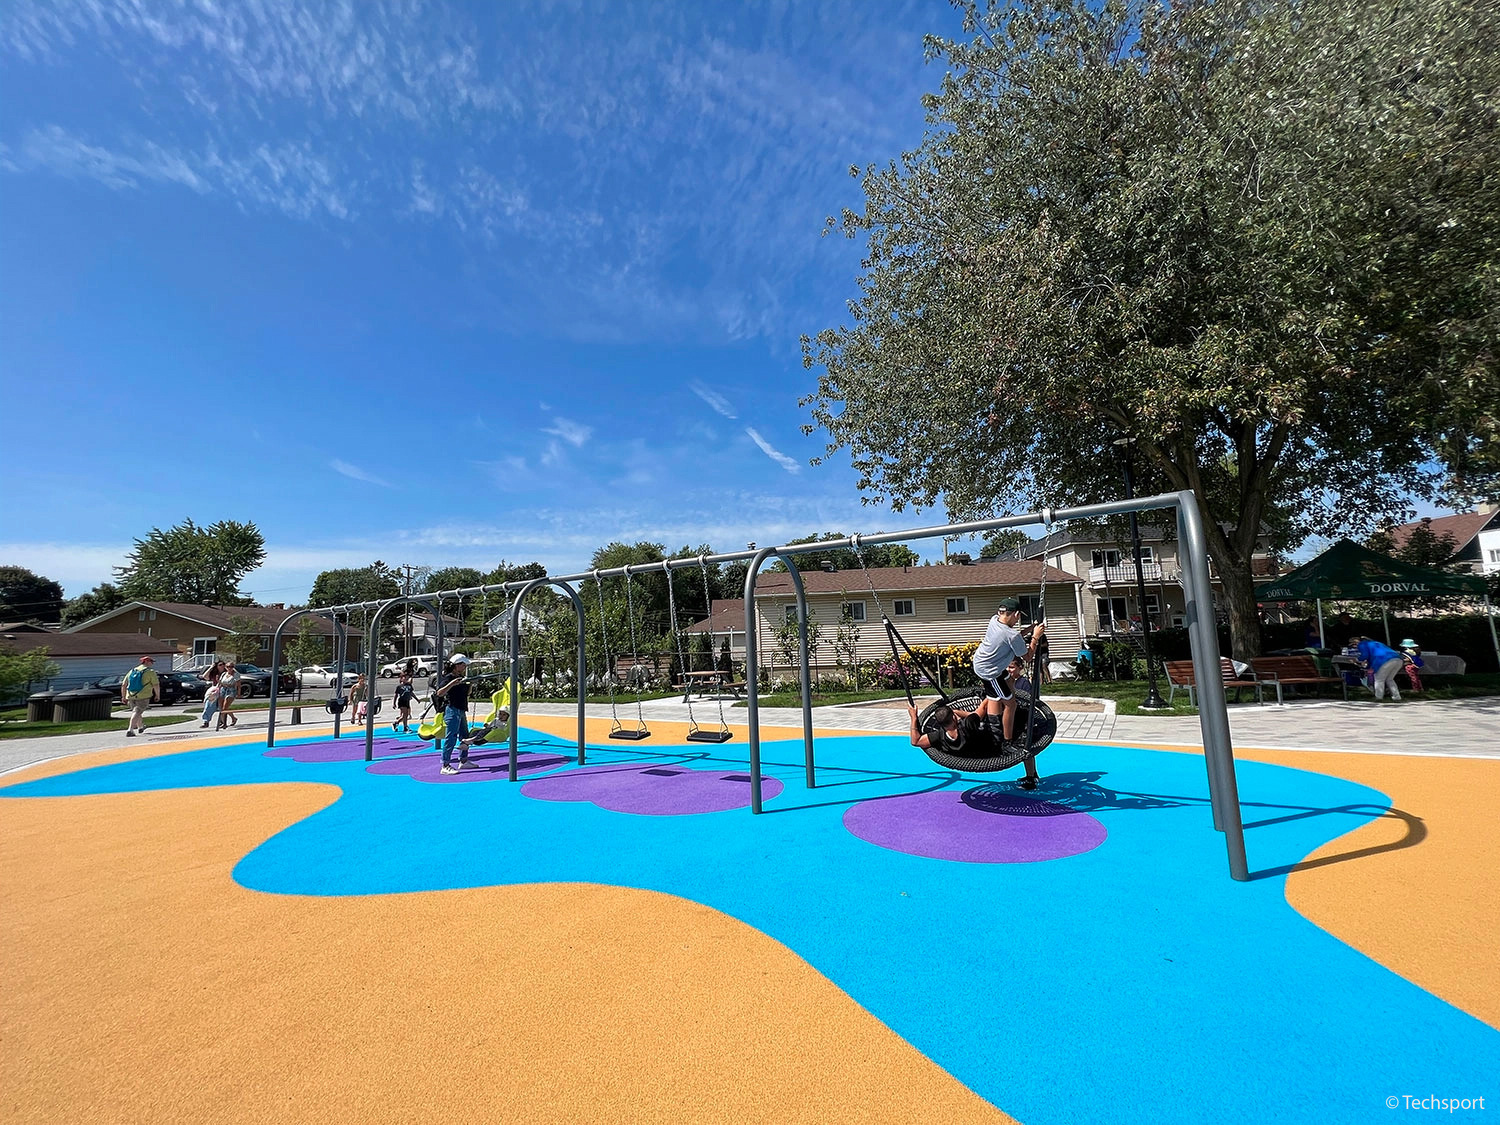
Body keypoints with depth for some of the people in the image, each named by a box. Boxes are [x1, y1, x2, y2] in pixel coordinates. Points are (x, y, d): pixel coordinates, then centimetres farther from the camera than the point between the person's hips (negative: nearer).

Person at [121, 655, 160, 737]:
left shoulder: (132, 671, 14)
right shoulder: (150, 672, -4)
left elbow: (123, 685, 13)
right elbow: (156, 685, -10)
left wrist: (123, 697, 18)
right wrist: (157, 695, 3)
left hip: (130, 696, 6)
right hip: (143, 696, -6)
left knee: (137, 711, 22)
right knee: (137, 712, -6)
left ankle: (140, 727, 40)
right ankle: (130, 730, -19)